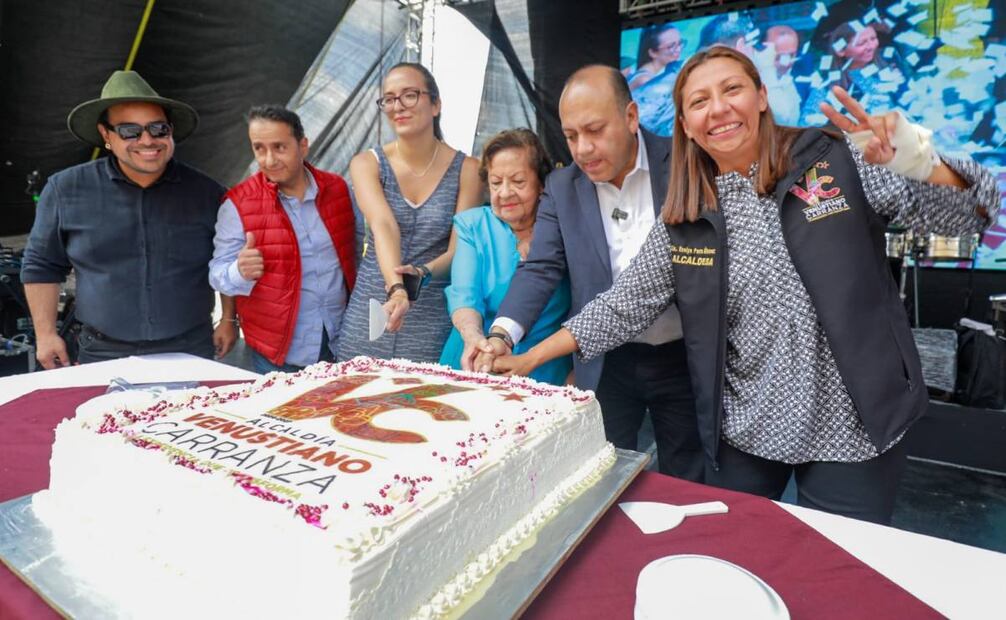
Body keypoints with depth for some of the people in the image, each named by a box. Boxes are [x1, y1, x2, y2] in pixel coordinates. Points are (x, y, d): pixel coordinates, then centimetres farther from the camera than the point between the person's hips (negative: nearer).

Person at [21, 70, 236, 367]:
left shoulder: (205, 192, -1)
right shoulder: (65, 190, 0)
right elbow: (42, 265, 9)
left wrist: (228, 320, 6)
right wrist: (45, 333, 6)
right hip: (104, 355, 1)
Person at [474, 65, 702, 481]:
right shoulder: (562, 188, 0)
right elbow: (541, 269, -6)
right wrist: (501, 334, -22)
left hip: (684, 357, -1)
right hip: (606, 364, 2)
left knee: (687, 491, 14)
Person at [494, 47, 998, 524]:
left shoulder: (837, 161, -8)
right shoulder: (683, 219, -2)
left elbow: (968, 212, -6)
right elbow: (626, 304, 0)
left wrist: (917, 160, -29)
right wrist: (531, 358, -3)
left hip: (852, 432, -2)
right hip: (743, 435, 2)